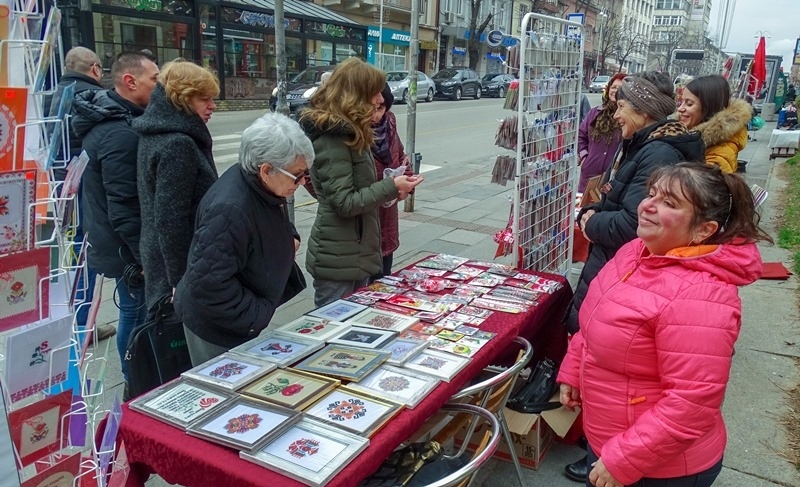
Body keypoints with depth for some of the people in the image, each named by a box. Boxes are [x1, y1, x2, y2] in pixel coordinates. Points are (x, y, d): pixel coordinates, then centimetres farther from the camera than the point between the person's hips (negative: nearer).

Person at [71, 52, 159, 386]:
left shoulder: (111, 118, 9)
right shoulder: (120, 133, -23)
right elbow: (123, 207, -26)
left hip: (115, 242, 10)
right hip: (127, 247, -10)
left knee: (134, 311, 19)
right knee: (137, 313, 2)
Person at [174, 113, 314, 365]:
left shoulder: (266, 188, -6)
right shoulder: (229, 210, -34)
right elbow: (208, 284, -33)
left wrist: (290, 237, -2)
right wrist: (257, 317, -23)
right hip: (217, 328, -9)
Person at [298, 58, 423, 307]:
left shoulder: (346, 132, 12)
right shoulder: (331, 137, -19)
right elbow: (345, 203, -22)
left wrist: (389, 190, 2)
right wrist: (391, 187, -17)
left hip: (355, 254, 10)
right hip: (338, 260, -10)